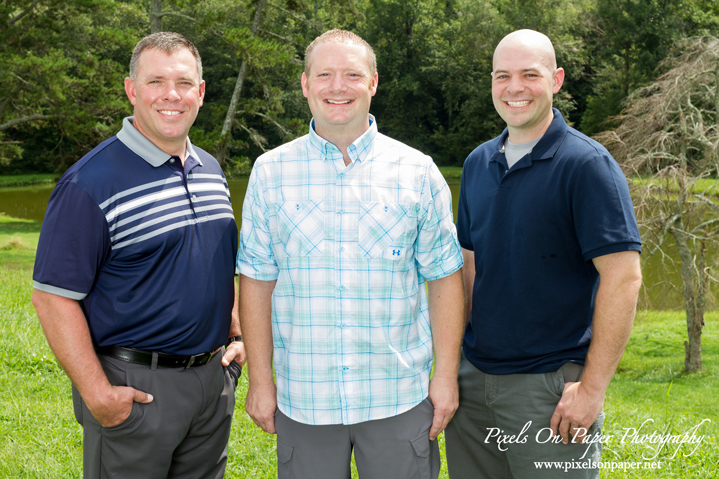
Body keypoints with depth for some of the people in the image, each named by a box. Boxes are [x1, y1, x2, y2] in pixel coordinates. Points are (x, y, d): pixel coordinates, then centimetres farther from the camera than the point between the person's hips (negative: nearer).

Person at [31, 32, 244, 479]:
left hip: (214, 377, 7)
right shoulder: (90, 183, -15)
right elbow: (54, 296, -16)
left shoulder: (211, 171, 9)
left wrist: (238, 334, 11)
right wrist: (97, 393, -19)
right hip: (135, 388, -7)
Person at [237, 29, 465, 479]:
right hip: (303, 397, 1)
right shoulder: (271, 172, 1)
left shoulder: (418, 171, 0)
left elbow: (445, 277, 2)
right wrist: (260, 379, 1)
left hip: (399, 396, 0)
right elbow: (257, 281, 2)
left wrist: (446, 375, -2)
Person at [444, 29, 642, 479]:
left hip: (551, 387, -6)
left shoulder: (587, 163, -11)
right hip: (474, 379, 6)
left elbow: (623, 277, -15)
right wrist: (454, 358, 10)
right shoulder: (478, 163, 9)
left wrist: (592, 386, -18)